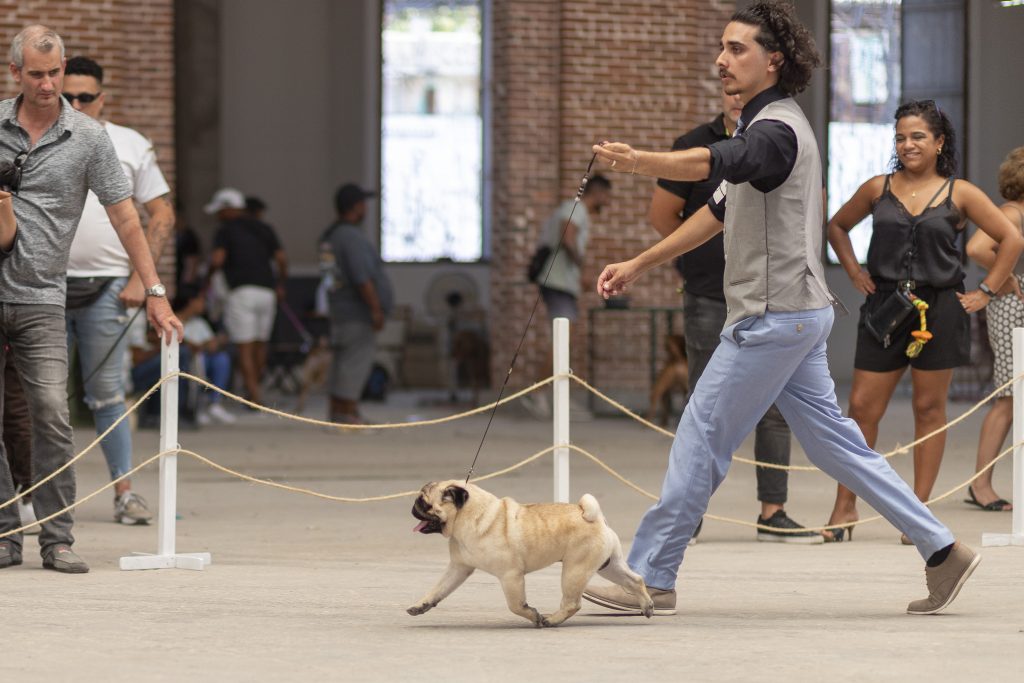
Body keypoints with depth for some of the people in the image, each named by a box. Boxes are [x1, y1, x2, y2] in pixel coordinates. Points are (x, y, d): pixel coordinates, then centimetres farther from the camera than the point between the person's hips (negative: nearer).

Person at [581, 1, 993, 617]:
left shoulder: (777, 131, -16)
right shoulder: (765, 128, 19)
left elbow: (711, 163, -38)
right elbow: (718, 213, 27)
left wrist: (638, 162, -55)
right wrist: (638, 265, 25)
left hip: (775, 316, -10)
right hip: (798, 313, 10)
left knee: (702, 438, -5)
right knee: (830, 439, 11)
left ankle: (650, 578, 0)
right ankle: (942, 550, 11)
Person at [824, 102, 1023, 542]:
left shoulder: (959, 195, 0)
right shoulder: (878, 189, 5)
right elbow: (837, 227, 21)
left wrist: (985, 292, -1)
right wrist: (855, 274, 10)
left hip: (939, 311, -2)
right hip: (884, 306, 2)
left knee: (929, 409, 4)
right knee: (862, 407, -1)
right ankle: (844, 507, 7)